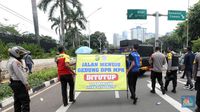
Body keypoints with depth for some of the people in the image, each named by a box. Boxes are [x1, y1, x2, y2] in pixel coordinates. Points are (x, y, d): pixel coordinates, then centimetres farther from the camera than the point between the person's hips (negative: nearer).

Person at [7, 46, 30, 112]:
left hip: (14, 83, 11)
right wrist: (26, 84, -19)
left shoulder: (10, 61, 15)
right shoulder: (15, 61, -19)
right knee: (25, 101, -4)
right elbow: (20, 74, -22)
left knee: (17, 101, 18)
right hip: (19, 83, -11)